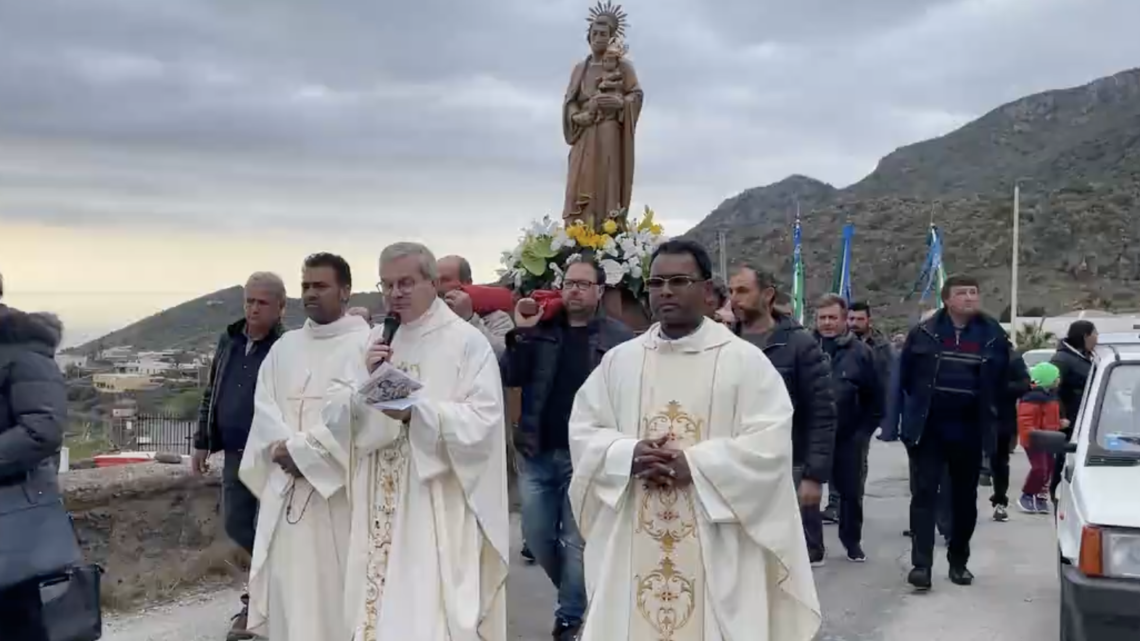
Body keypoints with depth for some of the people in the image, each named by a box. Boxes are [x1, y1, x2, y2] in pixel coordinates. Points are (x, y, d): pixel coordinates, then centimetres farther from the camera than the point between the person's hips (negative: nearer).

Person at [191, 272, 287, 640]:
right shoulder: (228, 341, 9)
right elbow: (211, 395, 16)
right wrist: (202, 443, 15)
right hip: (235, 453, 7)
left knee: (267, 529, 0)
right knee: (236, 525, 13)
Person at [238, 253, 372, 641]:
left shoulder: (366, 344, -4)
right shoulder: (285, 346, 15)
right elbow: (264, 404, 7)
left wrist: (300, 450, -13)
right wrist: (283, 447, -11)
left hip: (339, 485, -5)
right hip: (286, 485, 5)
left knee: (336, 582, -2)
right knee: (290, 588, 7)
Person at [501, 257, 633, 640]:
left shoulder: (619, 337, -4)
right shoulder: (541, 329, 6)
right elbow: (511, 379, 0)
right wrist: (522, 333, -11)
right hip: (537, 453, 4)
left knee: (577, 542, 3)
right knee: (537, 537, 13)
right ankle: (580, 595, 37)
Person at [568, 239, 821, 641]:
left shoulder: (745, 360, -1)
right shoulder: (619, 360, 9)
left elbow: (770, 443, -9)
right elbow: (583, 431, 7)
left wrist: (694, 464, -17)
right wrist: (629, 455, -12)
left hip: (715, 546, -3)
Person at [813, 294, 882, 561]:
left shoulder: (860, 352, -2)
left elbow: (875, 398, 3)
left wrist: (864, 432, -2)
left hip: (848, 437, 0)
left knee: (851, 491, 11)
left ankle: (852, 541, 30)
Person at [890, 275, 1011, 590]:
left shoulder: (993, 336, 0)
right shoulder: (924, 333, -4)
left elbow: (1003, 382, 7)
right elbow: (903, 377, 1)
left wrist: (991, 416, 3)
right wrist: (913, 409, 0)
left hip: (969, 431, 2)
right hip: (928, 429, -2)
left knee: (965, 498, 12)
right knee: (925, 494, -4)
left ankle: (959, 562, 25)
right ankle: (921, 564, -5)